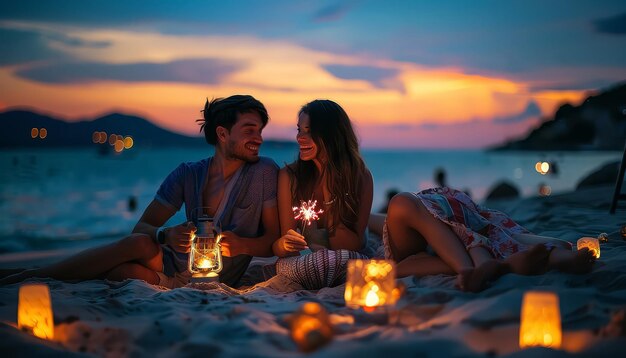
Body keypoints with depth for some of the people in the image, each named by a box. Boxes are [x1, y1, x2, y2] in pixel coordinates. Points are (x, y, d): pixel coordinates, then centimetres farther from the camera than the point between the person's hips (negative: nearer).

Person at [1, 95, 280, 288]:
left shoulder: (264, 172, -6)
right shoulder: (188, 174, 3)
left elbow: (275, 240, -6)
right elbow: (142, 226, -1)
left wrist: (241, 245, -28)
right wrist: (166, 235, -25)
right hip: (177, 264, 3)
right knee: (139, 243, -31)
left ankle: (33, 277, -20)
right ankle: (32, 278, -27)